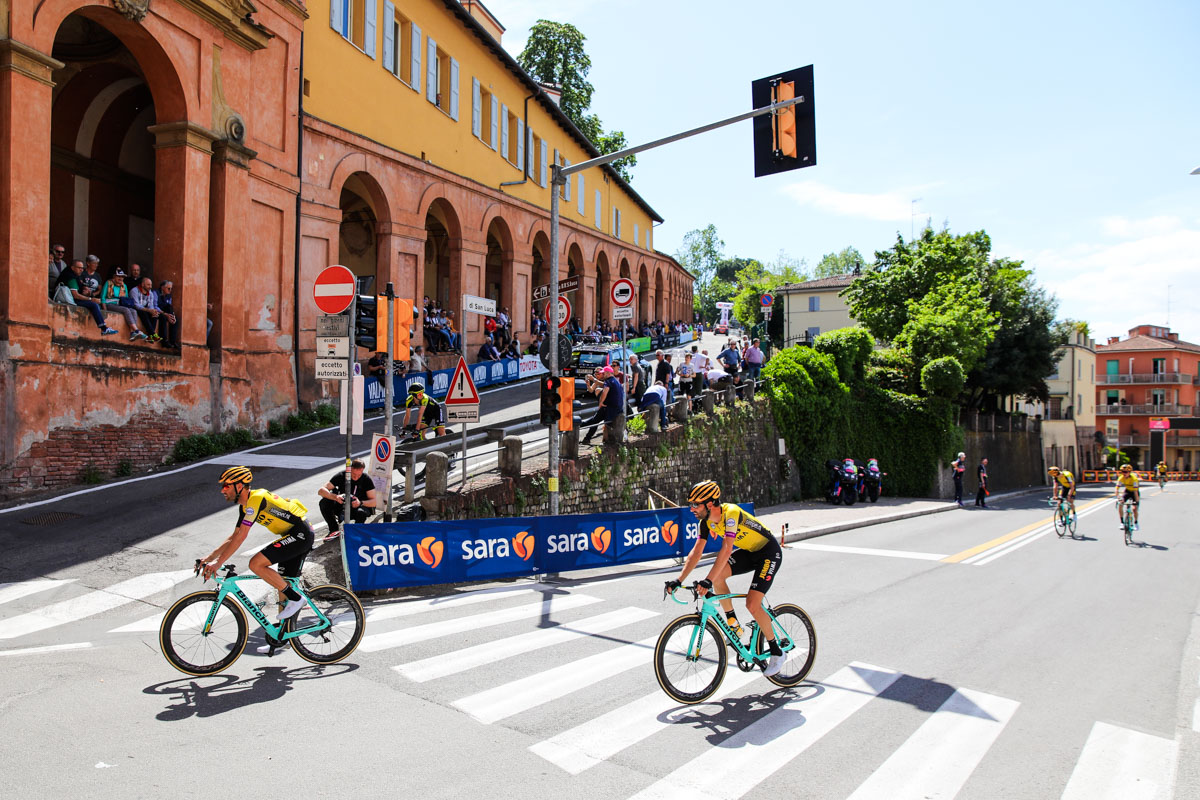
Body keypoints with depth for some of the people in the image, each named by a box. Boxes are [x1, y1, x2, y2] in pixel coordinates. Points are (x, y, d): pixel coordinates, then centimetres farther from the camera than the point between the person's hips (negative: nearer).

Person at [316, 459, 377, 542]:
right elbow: (321, 491, -18)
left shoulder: (366, 479, -13)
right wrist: (335, 497, -37)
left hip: (358, 507, -2)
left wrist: (360, 503, -34)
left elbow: (374, 502, -14)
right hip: (341, 507, 2)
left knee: (361, 513, -37)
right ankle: (334, 530, -6)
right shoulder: (341, 475, -12)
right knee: (324, 503, -24)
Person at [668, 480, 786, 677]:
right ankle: (734, 625, 1)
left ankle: (777, 653, 2)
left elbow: (726, 550, -40)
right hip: (749, 552, 8)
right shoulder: (706, 521, -7)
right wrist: (679, 580, -13)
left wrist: (707, 581, -47)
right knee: (717, 575, -15)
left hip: (769, 552, -8)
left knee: (752, 604, -17)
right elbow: (696, 552, -5)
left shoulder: (731, 513, -31)